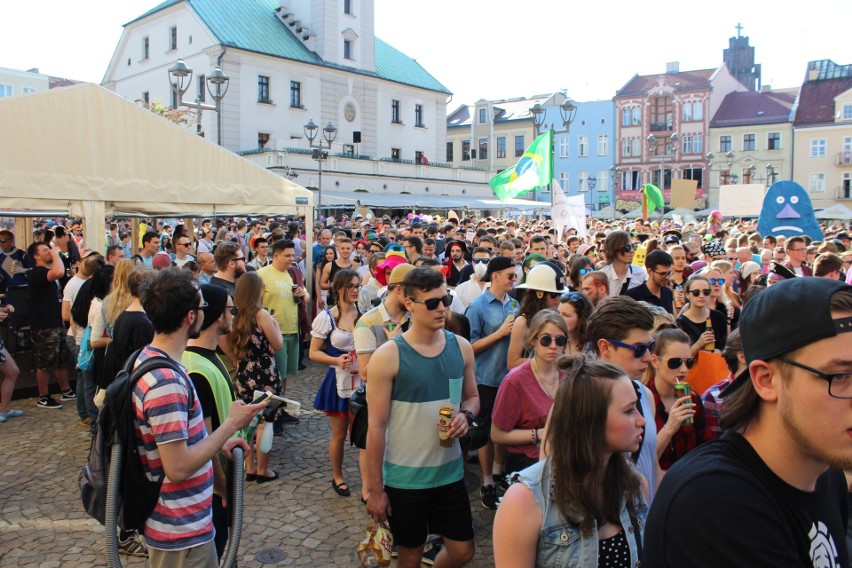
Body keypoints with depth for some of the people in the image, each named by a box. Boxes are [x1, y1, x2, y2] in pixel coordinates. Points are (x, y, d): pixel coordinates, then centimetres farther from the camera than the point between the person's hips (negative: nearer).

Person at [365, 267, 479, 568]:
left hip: (450, 471, 4)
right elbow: (376, 426, -13)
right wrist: (375, 489, -10)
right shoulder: (387, 356, -16)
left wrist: (466, 416, -11)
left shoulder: (461, 347, -2)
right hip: (404, 476, -4)